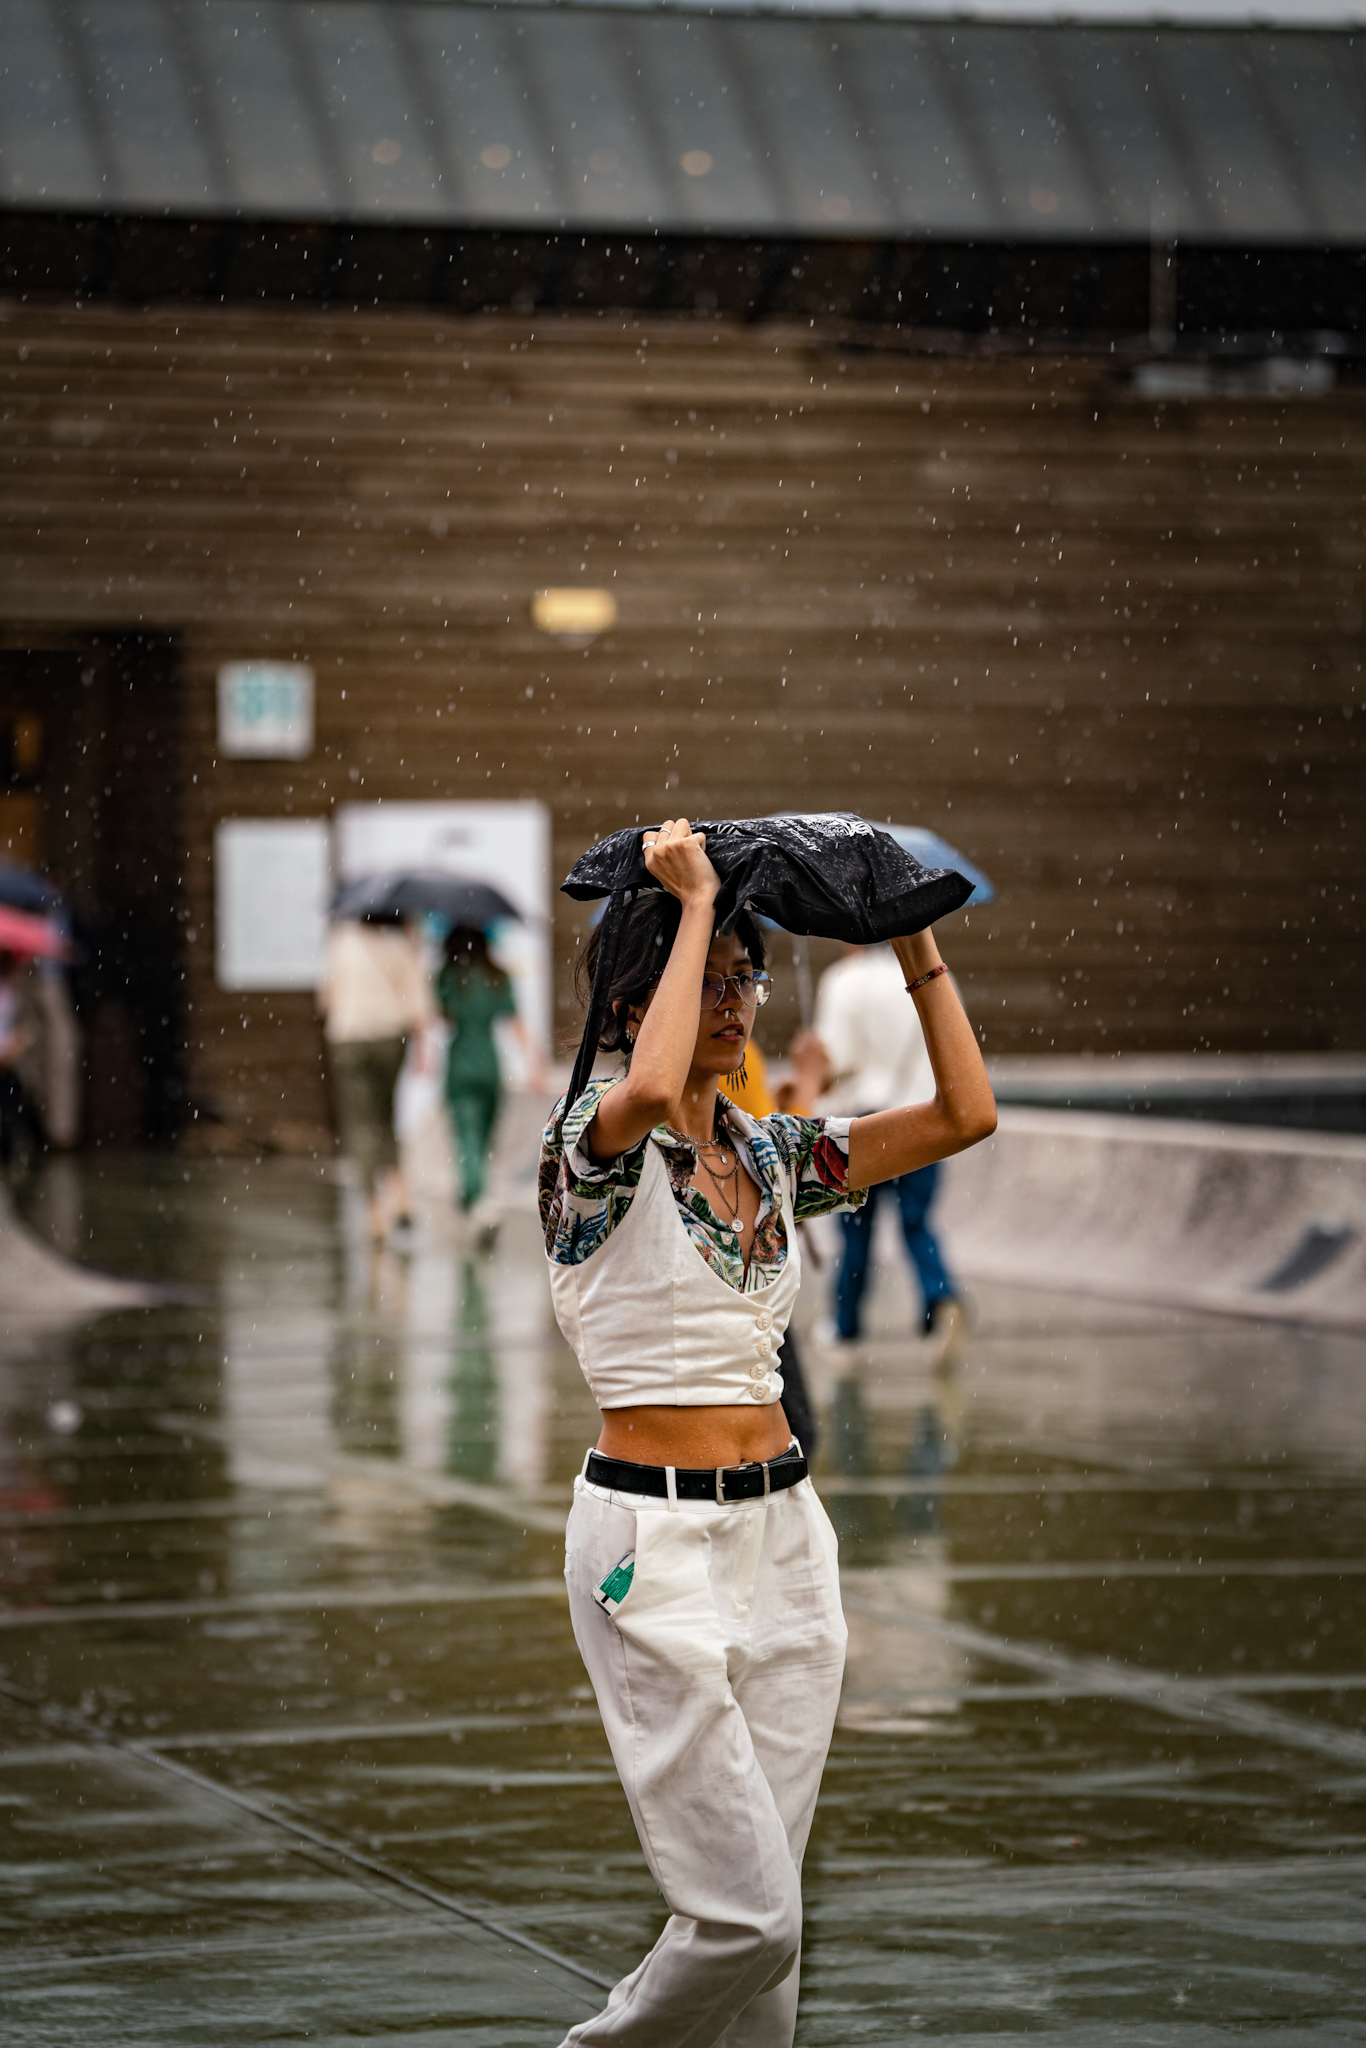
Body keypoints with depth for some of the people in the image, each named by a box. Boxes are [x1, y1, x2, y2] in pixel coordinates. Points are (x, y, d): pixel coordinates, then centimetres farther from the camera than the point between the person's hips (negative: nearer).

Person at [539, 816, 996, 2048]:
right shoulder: (597, 1148, -9)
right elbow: (651, 1089, -33)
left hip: (784, 1531, 7)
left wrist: (916, 940, 7)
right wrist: (694, 904, -23)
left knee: (758, 1909, 8)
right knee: (751, 1914, -10)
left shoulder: (775, 1155, 12)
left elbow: (966, 1113, 7)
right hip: (655, 1534, -7)